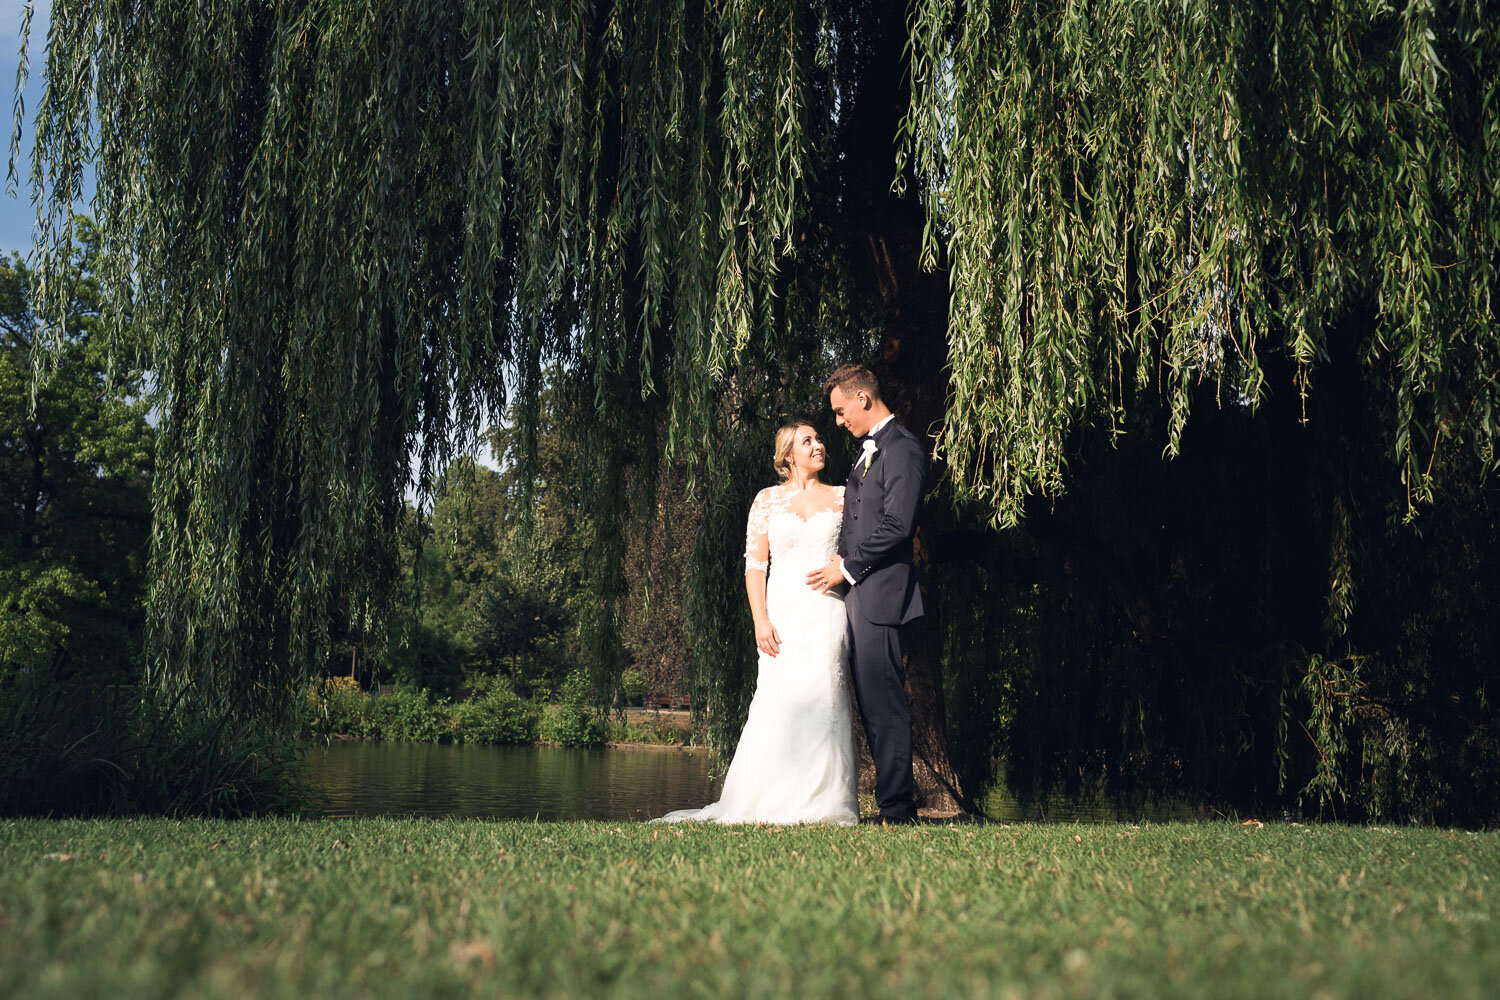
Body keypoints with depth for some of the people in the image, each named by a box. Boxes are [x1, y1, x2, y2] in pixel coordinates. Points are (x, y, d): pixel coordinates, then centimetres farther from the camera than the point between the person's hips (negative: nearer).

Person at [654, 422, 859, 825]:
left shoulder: (842, 497, 14)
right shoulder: (767, 500, 11)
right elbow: (755, 564, 5)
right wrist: (760, 620, -6)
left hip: (828, 614, 0)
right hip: (784, 613, 0)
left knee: (821, 698, -10)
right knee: (778, 700, -9)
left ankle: (822, 804, -6)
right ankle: (772, 804, -4)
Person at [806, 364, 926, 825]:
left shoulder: (902, 449, -10)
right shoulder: (868, 451, 22)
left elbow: (897, 526, -17)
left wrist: (847, 567, -10)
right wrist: (840, 559, 9)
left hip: (881, 595, -10)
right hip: (857, 595, 10)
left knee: (885, 705, -7)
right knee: (872, 705, 10)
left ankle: (896, 811, -2)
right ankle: (898, 803, 16)